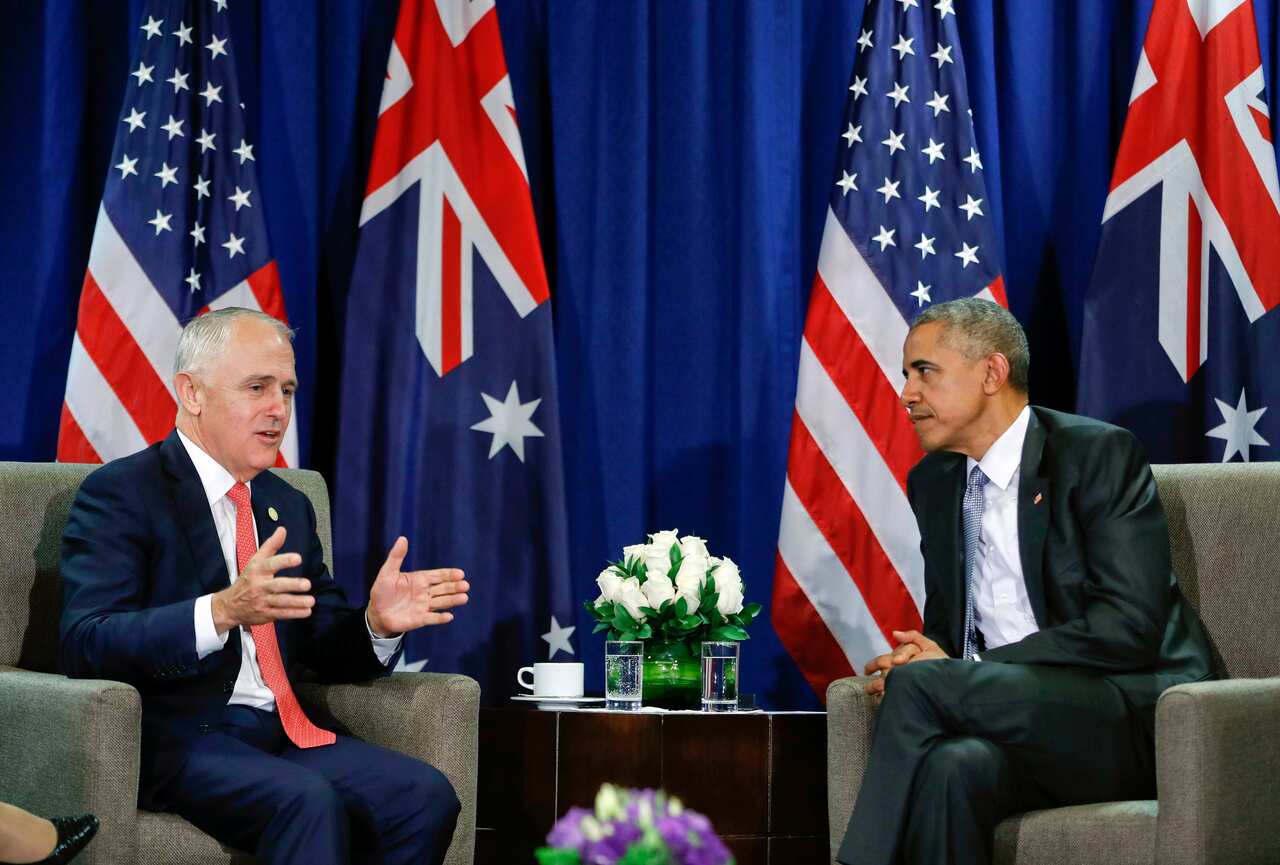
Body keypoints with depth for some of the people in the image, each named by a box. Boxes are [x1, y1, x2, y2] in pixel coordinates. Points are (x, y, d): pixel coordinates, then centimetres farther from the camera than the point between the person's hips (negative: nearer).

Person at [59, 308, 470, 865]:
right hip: (179, 739, -7)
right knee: (310, 802, -35)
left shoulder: (289, 506, 20)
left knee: (425, 796, -20)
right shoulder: (120, 493, -2)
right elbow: (85, 645, -15)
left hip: (288, 733, 7)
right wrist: (221, 611, -30)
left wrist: (378, 624, -4)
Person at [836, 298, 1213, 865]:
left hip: (1131, 718, -5)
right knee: (955, 766, -33)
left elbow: (1128, 627, -14)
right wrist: (930, 653, -5)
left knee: (919, 684, -27)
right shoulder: (933, 482, 16)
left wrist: (963, 669, -16)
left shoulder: (1099, 453, -6)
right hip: (1016, 713, 5)